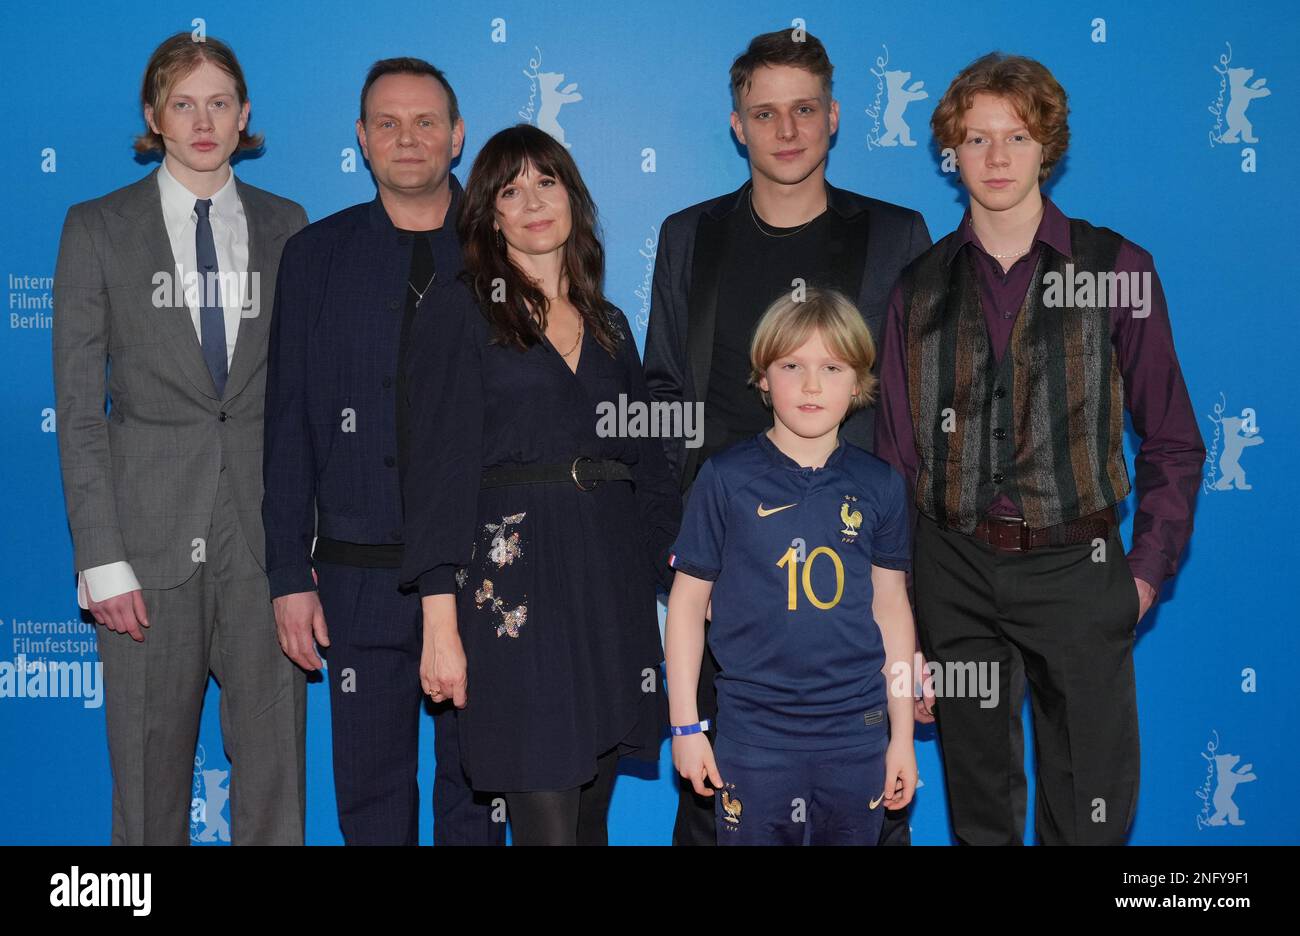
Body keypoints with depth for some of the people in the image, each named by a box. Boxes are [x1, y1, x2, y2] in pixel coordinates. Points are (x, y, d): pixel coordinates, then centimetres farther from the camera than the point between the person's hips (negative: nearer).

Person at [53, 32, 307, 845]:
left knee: (275, 763, 4)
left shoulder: (286, 226, 10)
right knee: (151, 768, 6)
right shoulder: (99, 229, 4)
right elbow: (79, 404, 0)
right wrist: (100, 557, -8)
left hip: (266, 531, 2)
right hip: (153, 531, -1)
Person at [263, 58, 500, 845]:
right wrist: (291, 575, 0)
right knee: (370, 789, 10)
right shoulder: (318, 256, 6)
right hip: (362, 574, 1)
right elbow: (289, 426, 5)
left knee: (477, 786, 9)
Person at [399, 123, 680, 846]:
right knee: (547, 820, -7)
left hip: (612, 584, 5)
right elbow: (440, 468, -6)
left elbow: (648, 464, 17)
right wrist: (441, 623, -13)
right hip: (516, 588, -5)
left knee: (592, 809, 10)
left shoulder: (609, 325, 16)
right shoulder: (462, 315, 0)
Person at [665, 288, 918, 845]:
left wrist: (903, 735, 8)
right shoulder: (726, 479, -5)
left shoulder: (880, 486, 2)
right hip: (753, 731, -2)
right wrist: (685, 726, -2)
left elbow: (890, 609, 8)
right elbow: (687, 603, 0)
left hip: (857, 731, 2)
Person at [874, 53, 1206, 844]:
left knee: (1091, 807, 4)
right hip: (954, 570, 2)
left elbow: (1172, 439, 2)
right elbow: (897, 452, 6)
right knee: (978, 804, 14)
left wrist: (1149, 569, -5)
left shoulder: (1118, 268, -1)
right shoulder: (921, 287, 5)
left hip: (1075, 565, -2)